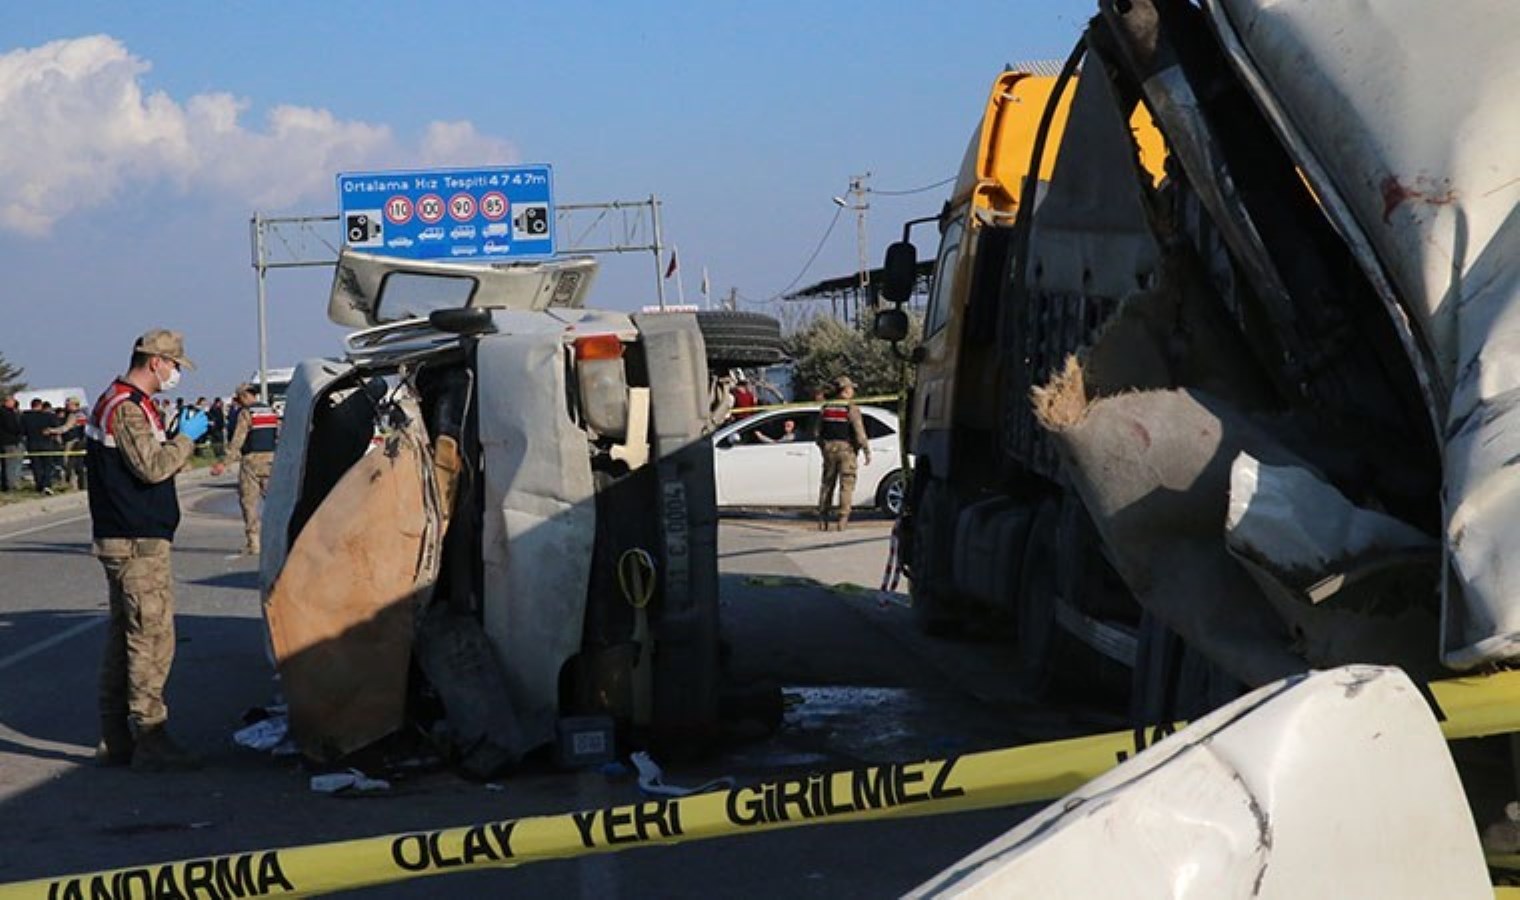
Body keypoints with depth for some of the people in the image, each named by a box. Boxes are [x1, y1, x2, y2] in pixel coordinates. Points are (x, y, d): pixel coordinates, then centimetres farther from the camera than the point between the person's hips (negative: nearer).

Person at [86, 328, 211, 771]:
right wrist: (186, 438, -11)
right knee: (152, 639, -9)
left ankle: (115, 740, 18)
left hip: (121, 539, 11)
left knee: (124, 637, 13)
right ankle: (150, 742, -8)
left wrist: (176, 441, 10)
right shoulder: (128, 407, -15)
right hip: (138, 543, -11)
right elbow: (153, 468, -22)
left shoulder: (117, 403, 18)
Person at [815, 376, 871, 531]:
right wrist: (867, 452, -8)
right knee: (846, 485, -2)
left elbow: (819, 434, 12)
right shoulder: (852, 409, -9)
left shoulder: (825, 409, 8)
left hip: (829, 449, 5)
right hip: (847, 449, -5)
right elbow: (859, 433, -14)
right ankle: (842, 520, -9)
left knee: (827, 484, 12)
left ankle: (823, 521, 11)